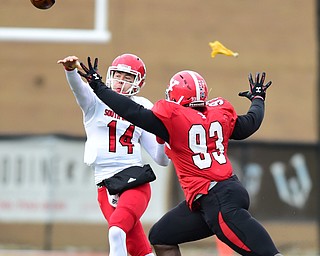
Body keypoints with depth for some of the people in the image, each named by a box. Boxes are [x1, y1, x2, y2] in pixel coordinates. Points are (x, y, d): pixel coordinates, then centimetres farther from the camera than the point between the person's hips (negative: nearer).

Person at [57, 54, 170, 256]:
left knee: (117, 230, -29)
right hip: (106, 187, 0)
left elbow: (162, 159, 12)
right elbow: (78, 87, -19)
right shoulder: (97, 101, 6)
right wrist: (71, 69, -40)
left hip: (135, 180, 0)